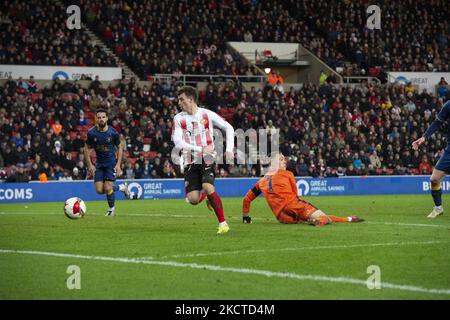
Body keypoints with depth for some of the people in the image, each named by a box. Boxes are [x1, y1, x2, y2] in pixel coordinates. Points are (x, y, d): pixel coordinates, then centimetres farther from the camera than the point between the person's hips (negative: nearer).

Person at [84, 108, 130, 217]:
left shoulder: (113, 132, -13)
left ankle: (112, 209, 11)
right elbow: (87, 148, 2)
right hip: (99, 163, 3)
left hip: (111, 162, -3)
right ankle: (122, 187, 22)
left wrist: (118, 165, -10)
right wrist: (90, 165, -6)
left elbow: (119, 147, -2)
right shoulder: (91, 133, -9)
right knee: (99, 190, -4)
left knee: (107, 188, -16)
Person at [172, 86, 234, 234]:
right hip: (190, 162, 2)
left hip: (207, 160, -2)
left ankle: (223, 223, -14)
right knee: (193, 199, -11)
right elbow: (178, 143, -10)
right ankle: (207, 195, 27)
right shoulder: (178, 119, 1)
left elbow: (229, 128, 6)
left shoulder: (207, 114, -2)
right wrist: (201, 149, -18)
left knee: (207, 187, -27)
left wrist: (229, 149, -4)